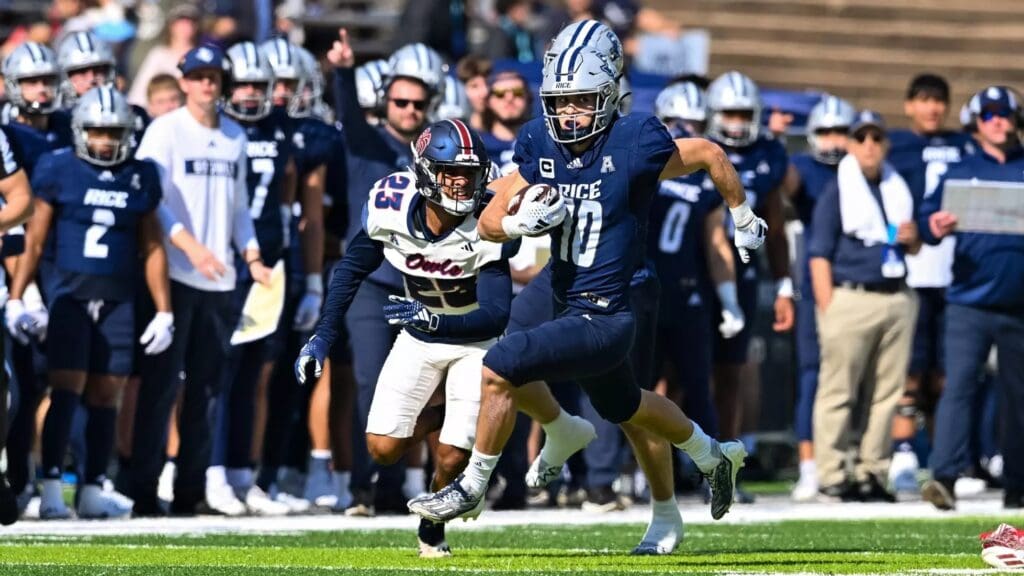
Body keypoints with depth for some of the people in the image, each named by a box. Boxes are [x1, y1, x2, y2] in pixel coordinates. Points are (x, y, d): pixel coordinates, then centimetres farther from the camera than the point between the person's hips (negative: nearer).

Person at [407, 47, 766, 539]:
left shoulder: (634, 144, -18)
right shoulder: (540, 144, -1)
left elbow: (710, 155, -2)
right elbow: (489, 223, 5)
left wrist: (744, 219, 12)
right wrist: (520, 221, -19)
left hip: (602, 318, -8)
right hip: (568, 307, 8)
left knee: (500, 369, -18)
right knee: (624, 407, 27)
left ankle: (472, 488, -2)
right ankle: (711, 456, 53)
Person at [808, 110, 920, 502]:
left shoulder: (898, 189, 17)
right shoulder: (835, 193, -1)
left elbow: (914, 247, 27)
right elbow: (820, 254, -6)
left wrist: (912, 239, 1)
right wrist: (828, 310, -14)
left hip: (897, 299, 6)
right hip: (851, 298, -6)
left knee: (886, 392, 7)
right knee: (838, 392, -5)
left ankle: (872, 473, 13)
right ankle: (832, 476, -3)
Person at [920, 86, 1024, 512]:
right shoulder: (959, 173, 10)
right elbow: (928, 216, 1)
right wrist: (934, 226, -23)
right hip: (969, 302, -1)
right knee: (958, 385, -13)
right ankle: (945, 477, -19)